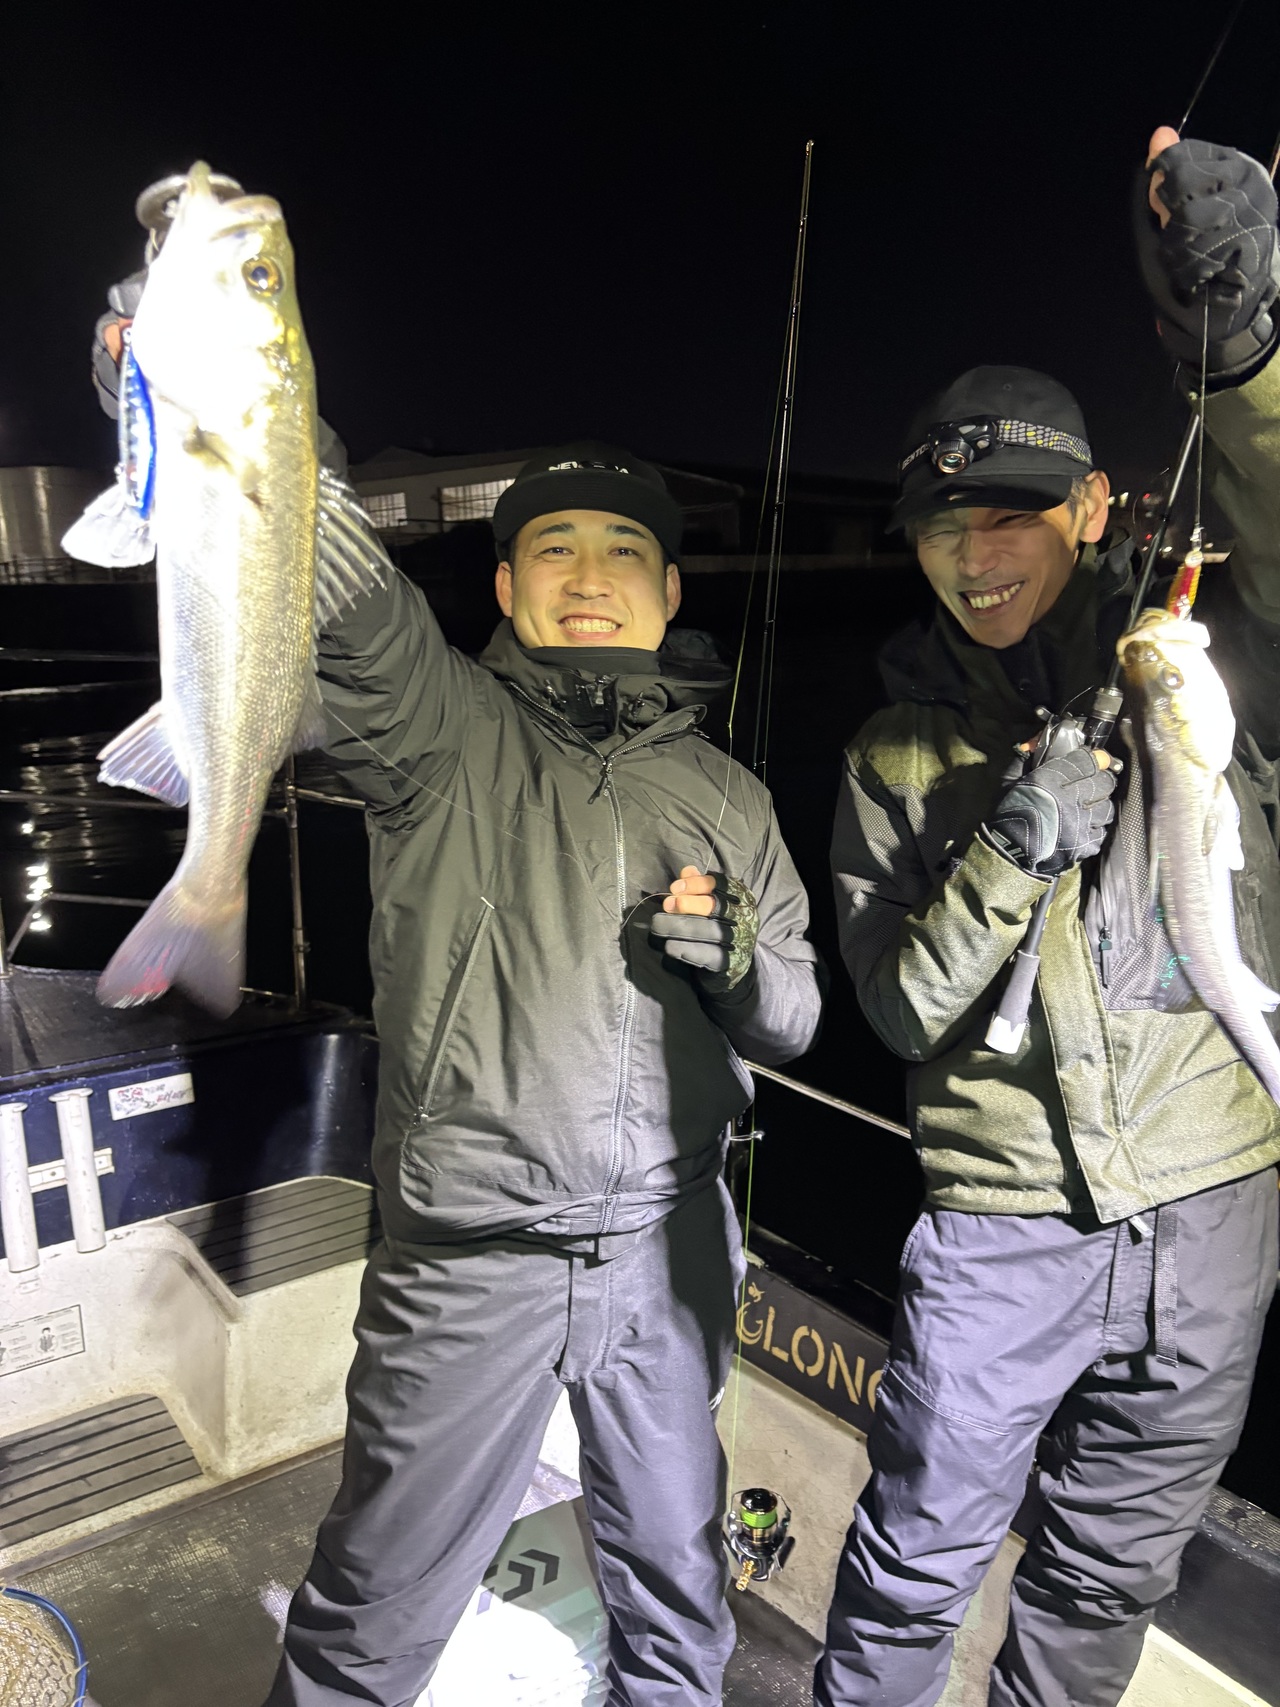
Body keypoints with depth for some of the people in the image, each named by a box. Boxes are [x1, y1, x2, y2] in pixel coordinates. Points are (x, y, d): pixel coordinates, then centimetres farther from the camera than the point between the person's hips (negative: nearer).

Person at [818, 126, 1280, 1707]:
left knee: (1109, 1577, 20)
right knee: (914, 1572, 10)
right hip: (1001, 1229, 0)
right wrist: (1007, 853, -20)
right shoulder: (899, 751, -1)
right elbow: (898, 1010, -6)